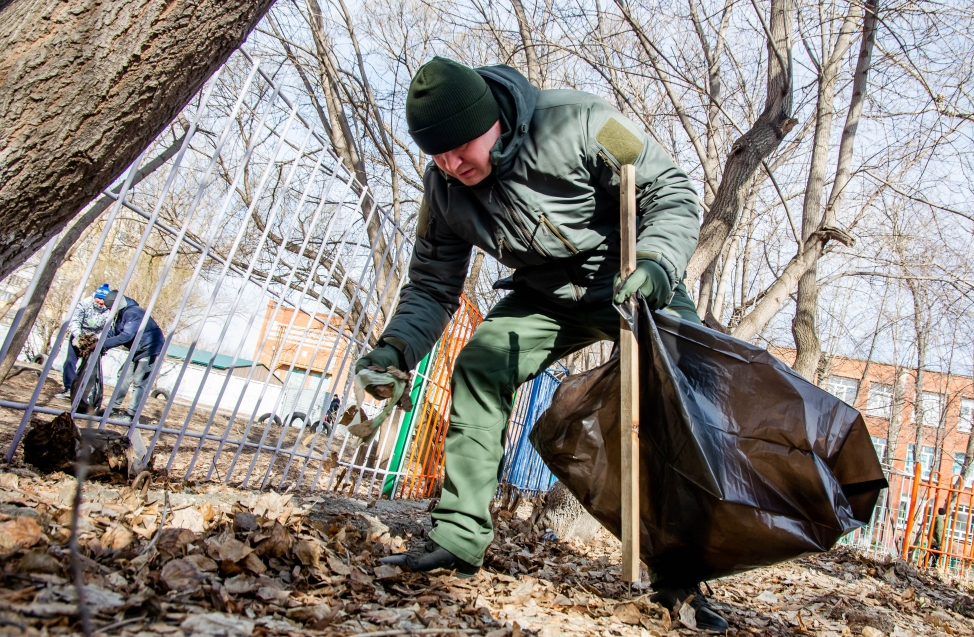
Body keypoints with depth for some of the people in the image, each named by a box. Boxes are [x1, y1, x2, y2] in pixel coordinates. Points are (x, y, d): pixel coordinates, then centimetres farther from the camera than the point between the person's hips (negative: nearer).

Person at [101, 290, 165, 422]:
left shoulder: (133, 313, -25)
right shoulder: (121, 314, 8)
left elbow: (126, 336, -34)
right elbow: (112, 333, 2)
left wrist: (104, 344, -35)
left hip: (150, 349, -11)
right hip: (138, 351, 11)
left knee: (140, 383, -7)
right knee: (124, 376, 14)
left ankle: (131, 414, -3)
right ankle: (114, 407, 23)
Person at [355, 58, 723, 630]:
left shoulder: (577, 124, -27)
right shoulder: (444, 187, -12)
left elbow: (671, 190, -21)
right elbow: (432, 286, -4)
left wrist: (658, 263, -40)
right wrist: (396, 347, -21)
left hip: (636, 282, -3)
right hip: (547, 296, 4)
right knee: (477, 367, -15)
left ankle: (681, 573, -5)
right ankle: (459, 538, -7)